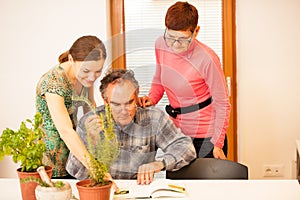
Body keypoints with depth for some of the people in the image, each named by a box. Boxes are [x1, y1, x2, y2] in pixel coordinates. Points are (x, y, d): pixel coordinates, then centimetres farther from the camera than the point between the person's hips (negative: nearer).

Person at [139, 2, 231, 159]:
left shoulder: (207, 59, -22)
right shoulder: (161, 45, -6)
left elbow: (222, 104, -13)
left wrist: (217, 144, -13)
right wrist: (151, 98, -7)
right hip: (175, 132, 6)